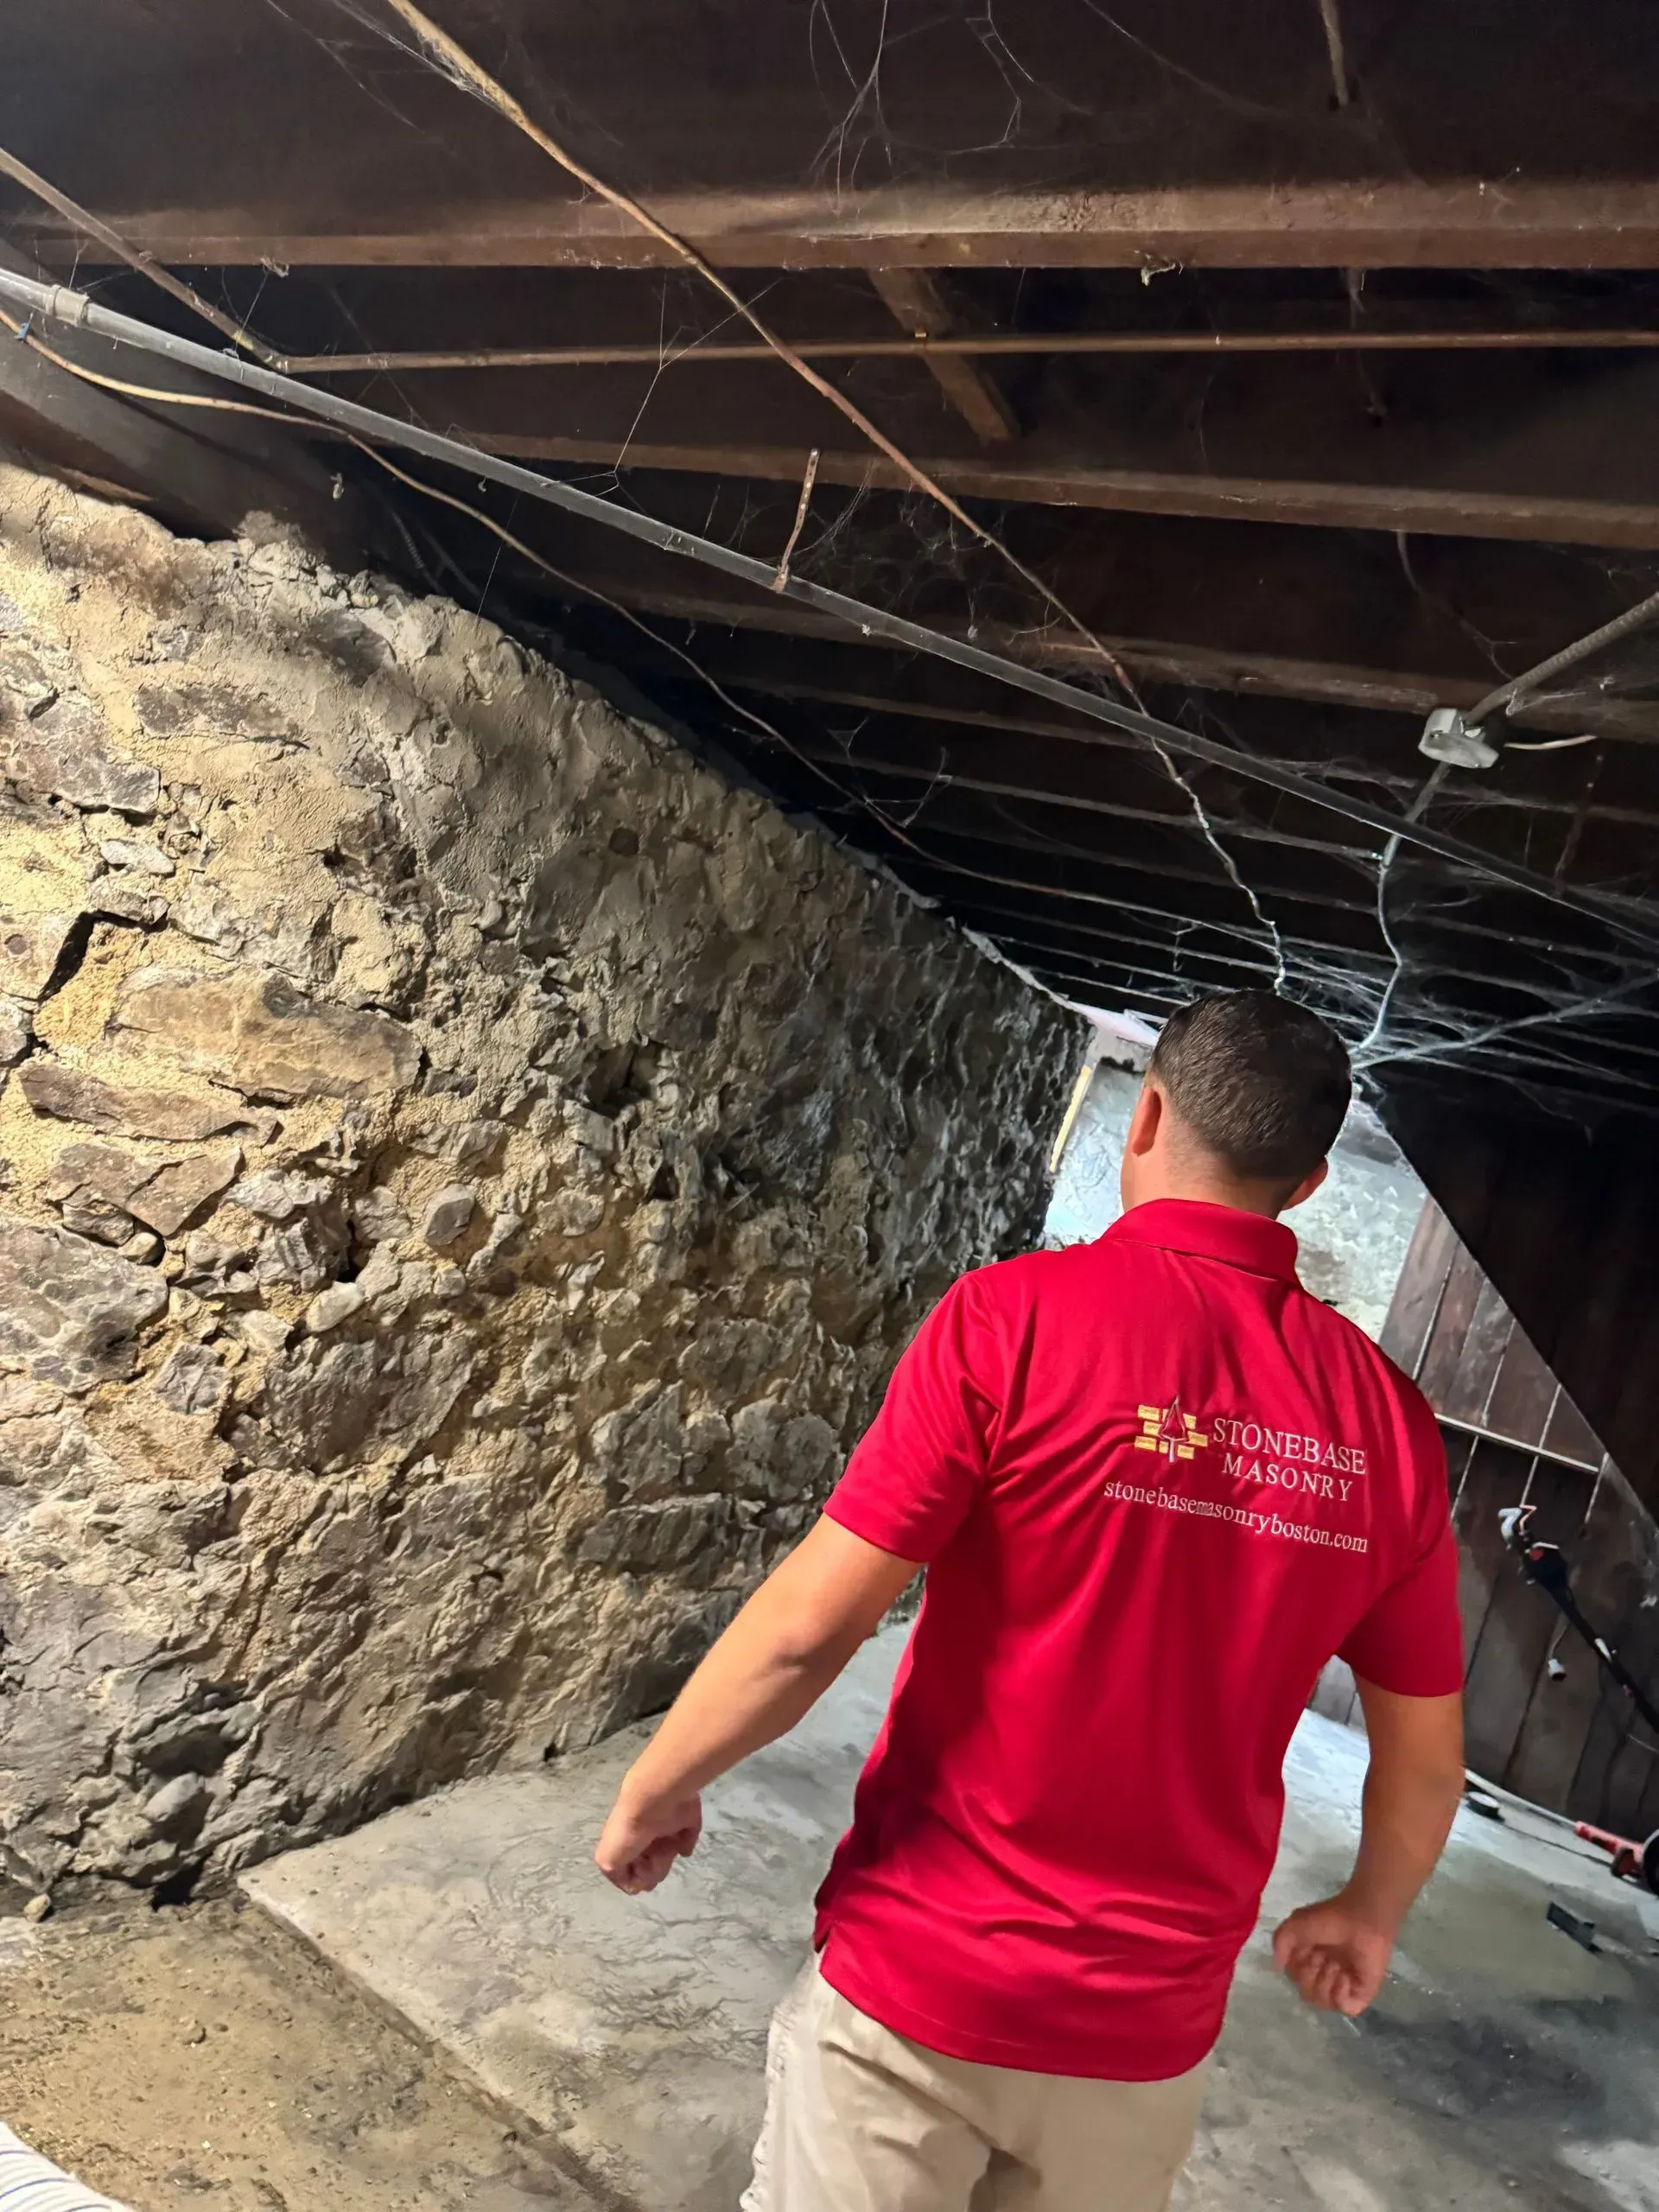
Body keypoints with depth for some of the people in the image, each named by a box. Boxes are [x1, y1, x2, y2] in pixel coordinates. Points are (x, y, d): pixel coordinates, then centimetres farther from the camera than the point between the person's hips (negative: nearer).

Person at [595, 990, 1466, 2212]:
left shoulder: (1018, 1315, -18)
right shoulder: (1387, 1416, -5)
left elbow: (808, 1628, -19)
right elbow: (1427, 1747, 5)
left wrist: (652, 1790, -2)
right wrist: (1369, 1914, 24)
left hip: (928, 1978, -4)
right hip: (1152, 2028, 5)